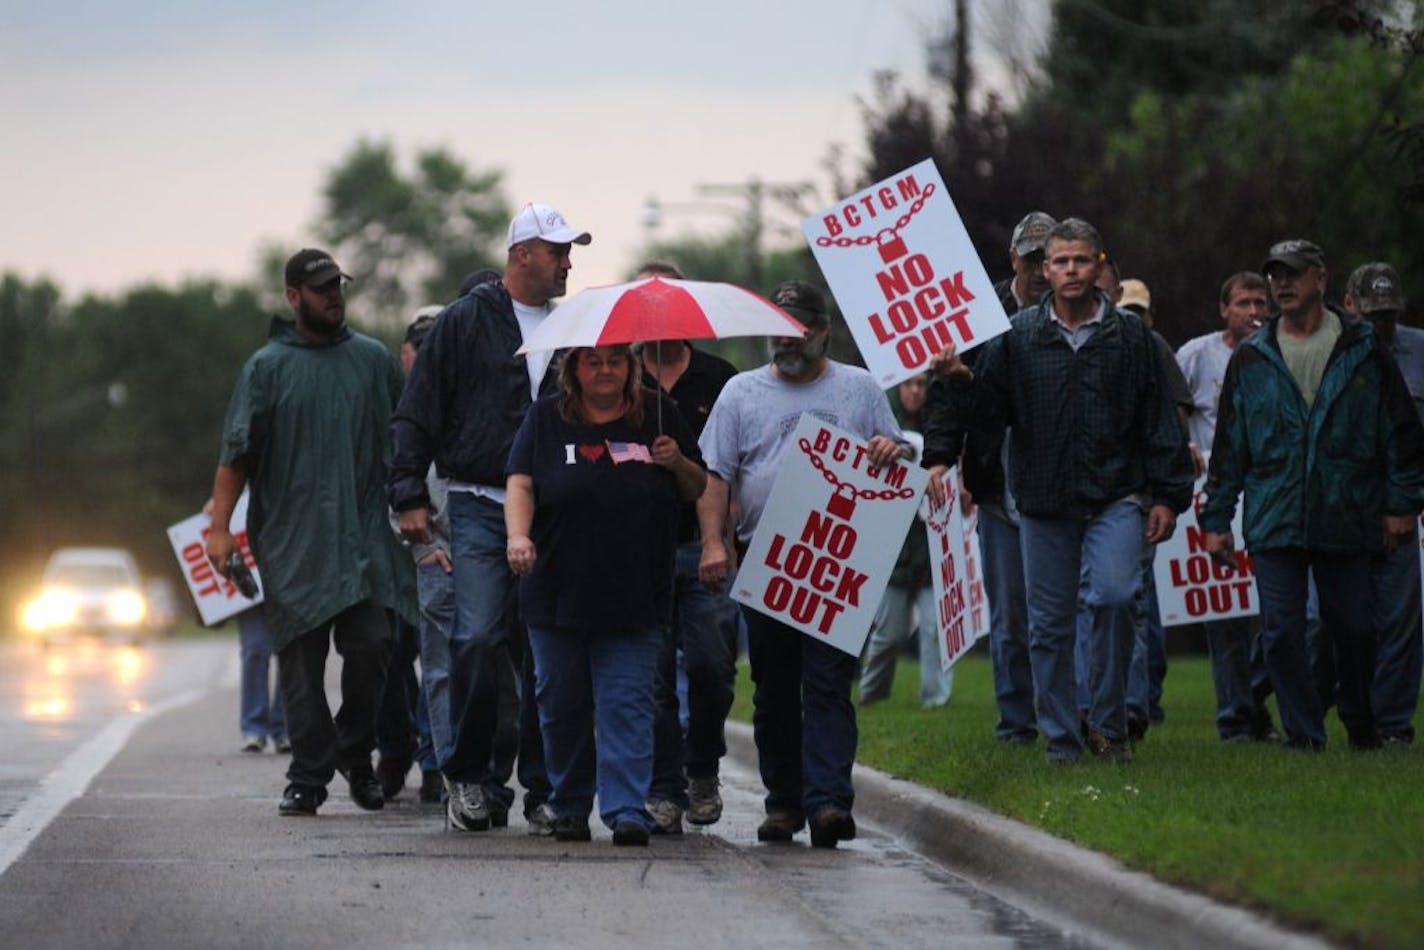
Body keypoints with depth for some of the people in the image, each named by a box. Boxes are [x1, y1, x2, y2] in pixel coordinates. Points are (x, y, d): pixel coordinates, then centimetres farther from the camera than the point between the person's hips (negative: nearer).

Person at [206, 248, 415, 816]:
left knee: (371, 647, -7)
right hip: (292, 540, -1)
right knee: (301, 662, -1)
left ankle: (356, 755, 13)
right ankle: (308, 775, 5)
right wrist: (220, 526, -6)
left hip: (365, 535, 1)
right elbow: (237, 453, 2)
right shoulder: (267, 367, 5)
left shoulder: (375, 361, 12)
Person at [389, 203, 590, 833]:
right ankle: (471, 774, 2)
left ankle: (543, 789, 6)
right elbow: (416, 414, 2)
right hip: (480, 508, -4)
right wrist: (410, 496, -6)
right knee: (478, 639, -13)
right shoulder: (466, 321, 2)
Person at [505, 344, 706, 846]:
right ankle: (569, 806, 20)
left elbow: (699, 491, 15)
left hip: (635, 597, -1)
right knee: (561, 706, 7)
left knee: (627, 705, -8)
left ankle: (627, 810, -11)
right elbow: (519, 484, -1)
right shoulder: (546, 418, 8)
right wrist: (518, 536, -19)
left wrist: (679, 463, -7)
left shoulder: (659, 416, 9)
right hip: (557, 593, 1)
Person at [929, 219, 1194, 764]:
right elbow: (988, 412, 4)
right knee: (1049, 626, 5)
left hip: (1115, 497, -2)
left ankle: (1107, 722, -7)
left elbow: (1158, 420, 7)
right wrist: (958, 381, -16)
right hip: (1044, 501, 2)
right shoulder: (1017, 337, 4)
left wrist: (1166, 495, 3)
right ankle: (1061, 741, 15)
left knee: (1113, 596, -22)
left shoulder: (1130, 336, 4)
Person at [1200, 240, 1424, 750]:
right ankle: (1304, 736, 4)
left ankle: (1362, 725, 29)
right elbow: (1228, 444, 11)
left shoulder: (1363, 351, 3)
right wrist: (1216, 518, 7)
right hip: (1273, 521, 1)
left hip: (1347, 520, -1)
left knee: (1352, 629, 6)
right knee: (1281, 632, -5)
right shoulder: (1251, 359, 8)